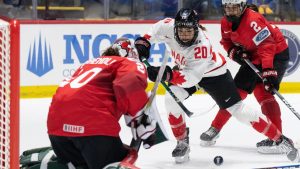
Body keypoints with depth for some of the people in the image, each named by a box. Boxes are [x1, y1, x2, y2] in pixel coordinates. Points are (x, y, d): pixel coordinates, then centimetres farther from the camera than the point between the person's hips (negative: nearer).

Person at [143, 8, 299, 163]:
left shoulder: (202, 46, -40)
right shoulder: (170, 27, -26)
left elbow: (191, 78, -43)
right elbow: (156, 30, -3)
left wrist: (168, 75, -53)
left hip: (213, 74, -5)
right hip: (185, 69, 5)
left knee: (238, 110, -7)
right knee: (171, 99, -18)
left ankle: (280, 140, 3)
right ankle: (182, 143, 1)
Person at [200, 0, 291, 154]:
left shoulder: (253, 20, -30)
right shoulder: (226, 23, -4)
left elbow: (267, 46, -36)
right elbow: (227, 42, 12)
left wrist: (268, 72, -45)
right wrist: (234, 52, -11)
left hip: (276, 53, -8)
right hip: (253, 57, 8)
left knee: (262, 91, -23)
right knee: (237, 91, 9)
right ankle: (215, 128, 24)